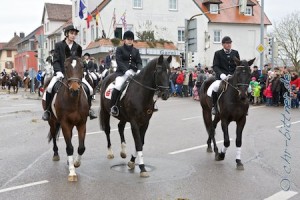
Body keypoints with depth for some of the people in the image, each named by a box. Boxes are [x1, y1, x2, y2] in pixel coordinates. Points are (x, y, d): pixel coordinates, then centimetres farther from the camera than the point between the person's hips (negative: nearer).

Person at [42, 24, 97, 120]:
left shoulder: (78, 47, 9)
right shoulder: (58, 45, 3)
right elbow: (55, 61, -3)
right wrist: (58, 71, -19)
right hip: (61, 73, -2)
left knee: (90, 89, -12)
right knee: (50, 88, -28)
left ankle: (88, 109, 11)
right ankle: (47, 109, -7)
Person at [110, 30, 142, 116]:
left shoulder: (136, 51, 18)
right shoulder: (120, 49, 6)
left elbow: (139, 62, 11)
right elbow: (119, 61, -6)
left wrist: (139, 70, -12)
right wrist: (126, 70, -21)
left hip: (134, 72, 4)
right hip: (122, 72, -4)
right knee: (118, 86, -29)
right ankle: (113, 106, -20)